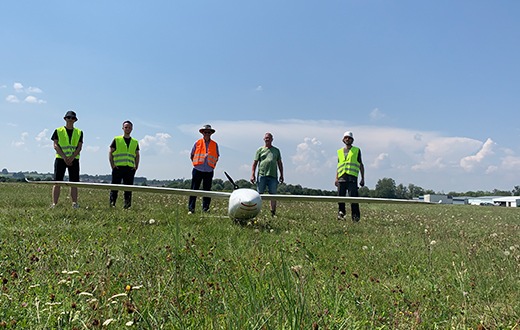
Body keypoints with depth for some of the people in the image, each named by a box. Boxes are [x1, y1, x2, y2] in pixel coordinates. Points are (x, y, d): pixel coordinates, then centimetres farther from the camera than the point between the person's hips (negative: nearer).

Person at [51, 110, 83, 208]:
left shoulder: (79, 132, 11)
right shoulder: (58, 131, 6)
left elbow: (79, 147, 3)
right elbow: (55, 145, -2)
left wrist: (71, 158, -11)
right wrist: (64, 157, -13)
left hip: (74, 160, 2)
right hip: (60, 159, -1)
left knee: (74, 182, 0)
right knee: (57, 182, -5)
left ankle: (75, 203, 1)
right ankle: (54, 203, -5)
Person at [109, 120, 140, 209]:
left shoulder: (135, 142, 15)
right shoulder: (116, 139, 7)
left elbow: (137, 155, 18)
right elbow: (110, 153, 5)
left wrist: (136, 167, 6)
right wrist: (112, 165, -4)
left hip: (130, 168, 3)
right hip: (118, 167, -2)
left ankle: (127, 205, 9)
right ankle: (112, 203, 1)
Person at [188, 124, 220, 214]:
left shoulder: (215, 145, 7)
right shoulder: (197, 143, 4)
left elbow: (217, 157, 15)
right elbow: (191, 155, 12)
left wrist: (212, 165, 6)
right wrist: (196, 163, 7)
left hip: (209, 172, 1)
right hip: (197, 170, -1)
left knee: (207, 191, 5)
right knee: (194, 190, -1)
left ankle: (205, 209, 10)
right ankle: (191, 209, 2)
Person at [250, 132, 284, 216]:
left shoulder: (276, 150, 17)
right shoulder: (260, 150, 10)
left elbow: (280, 163, 19)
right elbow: (255, 163, 7)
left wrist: (281, 175, 12)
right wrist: (252, 175, -2)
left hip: (273, 176, 2)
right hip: (262, 175, -1)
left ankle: (273, 213, 5)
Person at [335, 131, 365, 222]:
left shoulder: (356, 150, 13)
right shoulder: (340, 151, 20)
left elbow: (361, 165, 13)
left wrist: (362, 178, 6)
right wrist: (336, 178, 10)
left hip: (352, 176, -3)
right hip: (342, 177, 3)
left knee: (353, 196, -10)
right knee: (340, 196, -1)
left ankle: (355, 215, -6)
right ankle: (341, 212, 11)